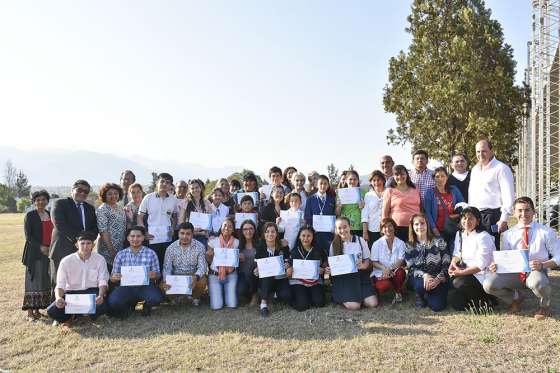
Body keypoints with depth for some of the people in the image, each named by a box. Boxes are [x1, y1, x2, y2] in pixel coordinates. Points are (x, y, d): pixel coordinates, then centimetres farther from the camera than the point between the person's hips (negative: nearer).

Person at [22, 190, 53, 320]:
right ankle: (30, 312, 1)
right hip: (34, 253, -5)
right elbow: (28, 235, -8)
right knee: (34, 280, -4)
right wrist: (40, 247, -15)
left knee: (45, 281, 5)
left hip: (48, 252, 5)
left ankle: (37, 309, 13)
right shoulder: (29, 216, -2)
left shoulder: (50, 215, 12)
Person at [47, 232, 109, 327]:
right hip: (71, 293, 0)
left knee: (102, 306, -33)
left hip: (91, 292, 0)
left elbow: (102, 282, -8)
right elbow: (60, 285, -9)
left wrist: (100, 296, -31)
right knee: (52, 311, -26)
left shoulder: (100, 259, -5)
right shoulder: (66, 261, -6)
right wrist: (58, 297, -33)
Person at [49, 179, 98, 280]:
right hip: (63, 251, -4)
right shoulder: (59, 204, 3)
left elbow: (95, 229, 14)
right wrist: (76, 239, -15)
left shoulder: (90, 208, 20)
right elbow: (60, 225, -10)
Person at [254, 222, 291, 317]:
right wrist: (256, 271, -23)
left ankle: (276, 293, 13)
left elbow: (288, 262, 1)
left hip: (281, 278, 0)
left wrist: (287, 266, -22)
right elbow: (256, 265, -1)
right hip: (265, 280, 0)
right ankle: (264, 302, -21)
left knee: (286, 297, -23)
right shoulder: (260, 248, -3)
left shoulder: (283, 247, -3)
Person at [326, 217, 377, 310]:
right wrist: (328, 270, -16)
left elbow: (367, 260, 6)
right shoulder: (334, 244, -1)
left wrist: (363, 266, -16)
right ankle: (340, 296, 11)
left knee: (372, 303, -13)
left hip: (360, 275, 2)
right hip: (342, 277, -2)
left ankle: (360, 295, 16)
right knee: (354, 306, -20)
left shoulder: (360, 240, 0)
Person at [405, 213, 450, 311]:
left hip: (438, 279, 0)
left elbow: (447, 264, -4)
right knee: (421, 285, -36)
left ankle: (428, 296, 15)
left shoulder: (439, 242, -1)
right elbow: (411, 268, -3)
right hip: (420, 278, 0)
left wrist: (438, 279, -20)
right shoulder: (409, 246, 3)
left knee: (438, 306, -21)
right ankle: (420, 296, 2)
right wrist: (424, 275, -23)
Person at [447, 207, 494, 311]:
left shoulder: (483, 237, -15)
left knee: (458, 282, -26)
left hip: (481, 276, -7)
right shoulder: (459, 234, 9)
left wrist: (461, 272, -21)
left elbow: (481, 265, -20)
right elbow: (457, 254, 10)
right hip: (467, 273, 7)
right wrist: (453, 264, -13)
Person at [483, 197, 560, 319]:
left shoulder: (546, 232, 0)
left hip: (536, 271, -2)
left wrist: (542, 265, -22)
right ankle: (515, 298, 13)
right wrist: (496, 265, -16)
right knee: (489, 285, -23)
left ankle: (544, 305, 0)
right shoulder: (508, 234, 7)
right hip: (514, 273, 3)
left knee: (537, 283, -40)